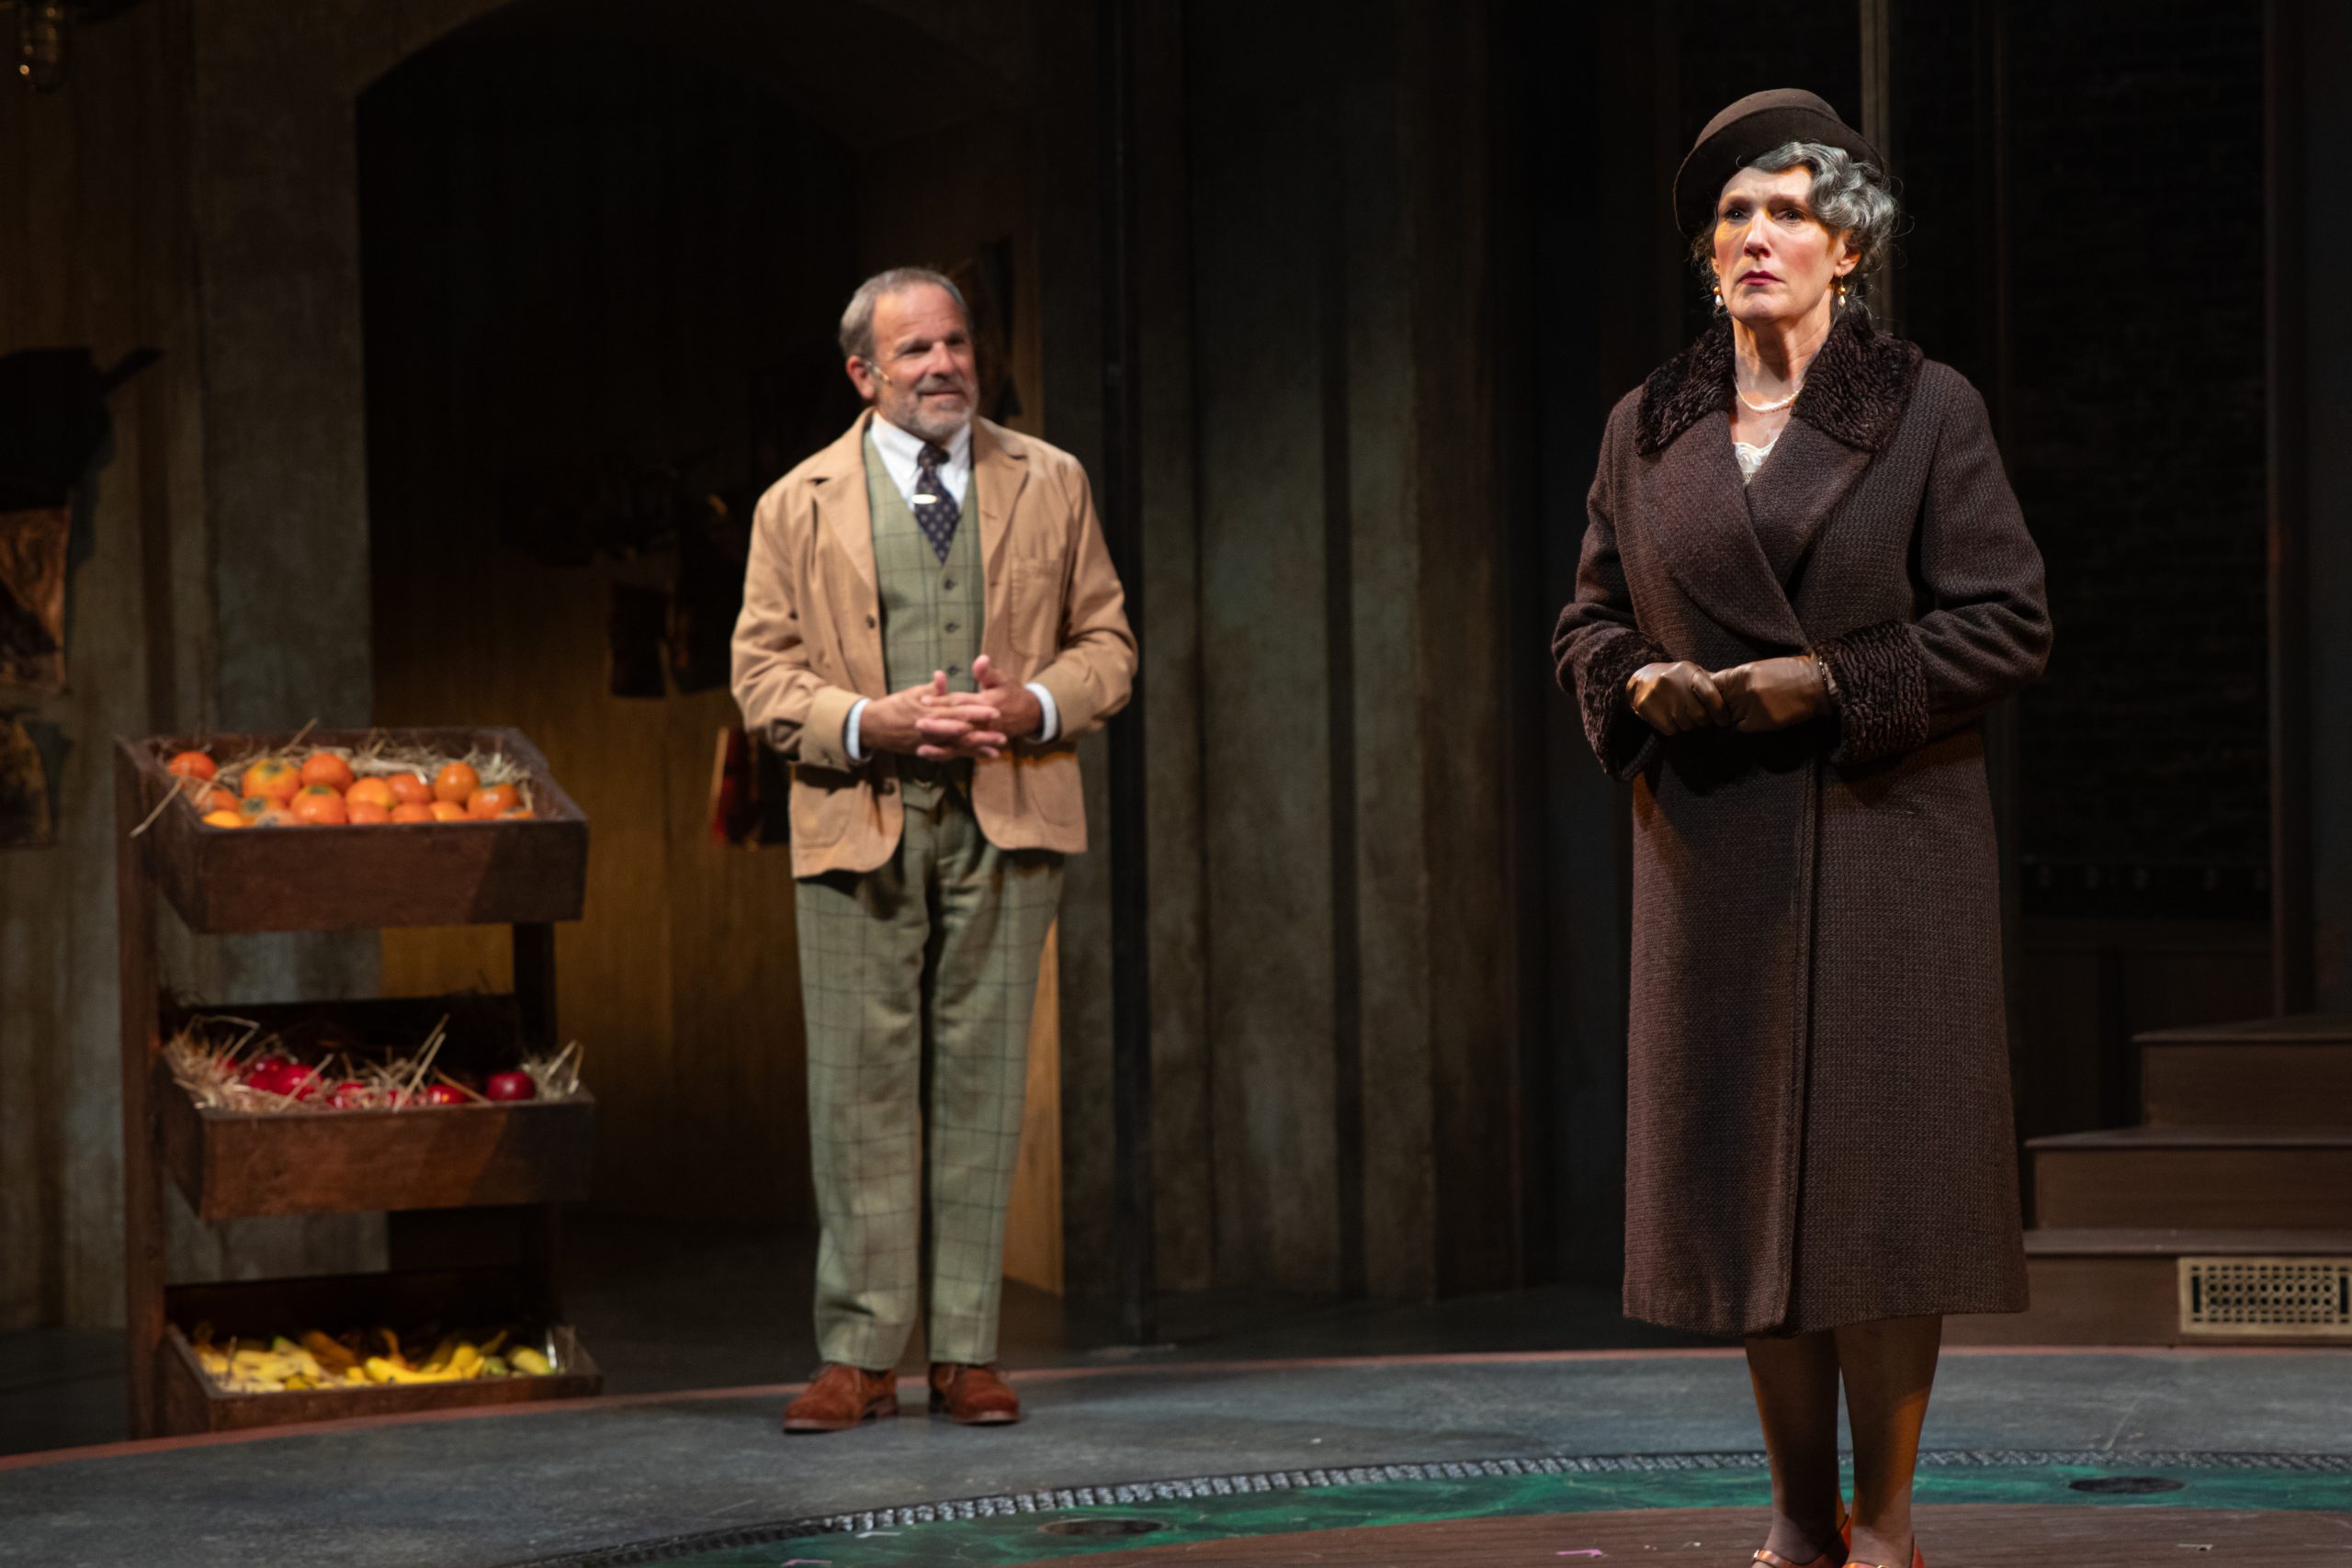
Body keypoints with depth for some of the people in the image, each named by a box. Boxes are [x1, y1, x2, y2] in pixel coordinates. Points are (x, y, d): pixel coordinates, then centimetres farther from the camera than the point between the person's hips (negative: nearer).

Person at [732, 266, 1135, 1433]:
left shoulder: (1050, 485, 10)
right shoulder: (798, 505, 7)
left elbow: (1106, 644, 11)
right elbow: (763, 673, 4)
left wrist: (1033, 706, -9)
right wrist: (867, 722, -14)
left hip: (1006, 820, 1)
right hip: (856, 824, -1)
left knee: (982, 1078, 2)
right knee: (861, 1085, -1)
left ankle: (968, 1351, 8)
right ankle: (859, 1356, 4)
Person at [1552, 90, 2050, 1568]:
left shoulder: (1930, 410, 0)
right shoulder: (1646, 430, 11)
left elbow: (2006, 623, -4)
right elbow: (1589, 619, 17)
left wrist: (1828, 684, -14)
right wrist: (1641, 684, -6)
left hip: (1882, 840, -3)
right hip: (1711, 849, 4)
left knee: (1878, 1169, -4)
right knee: (1747, 1175, 3)